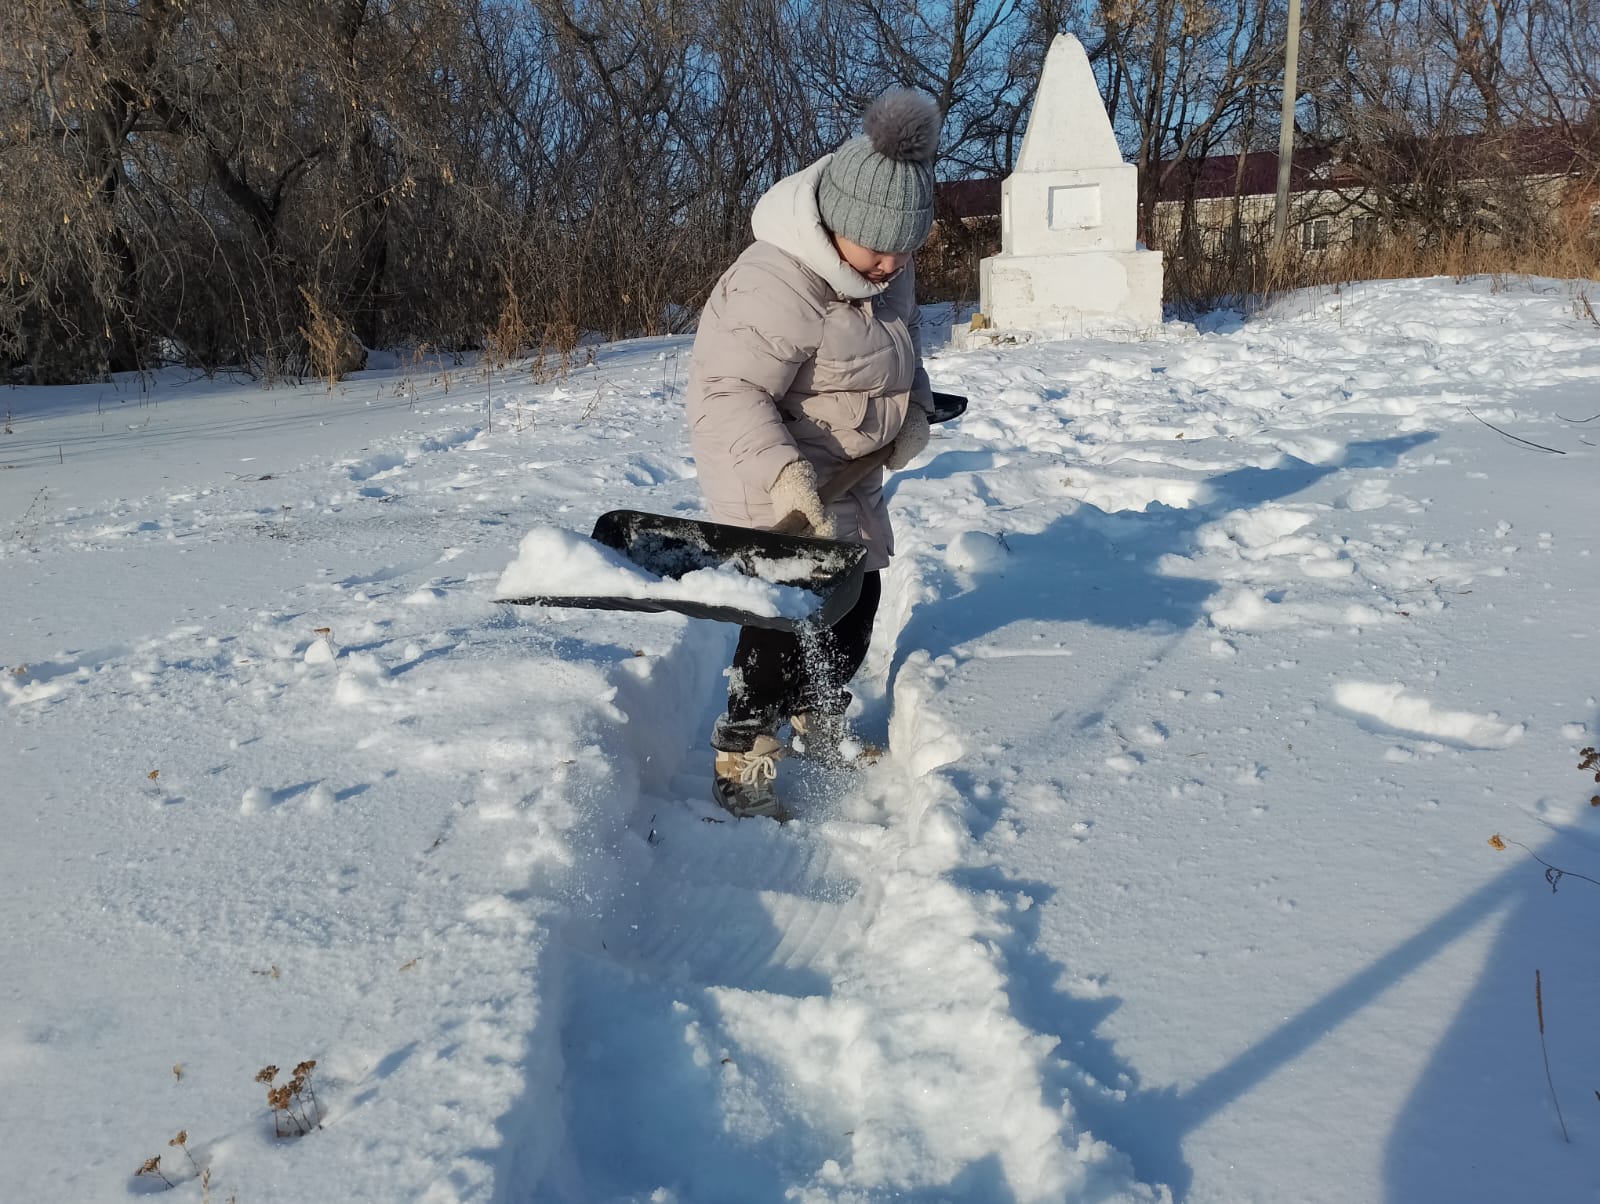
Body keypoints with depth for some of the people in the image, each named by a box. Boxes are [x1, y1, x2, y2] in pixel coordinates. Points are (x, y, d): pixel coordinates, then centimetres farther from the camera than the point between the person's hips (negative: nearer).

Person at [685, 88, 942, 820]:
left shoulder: (886, 269, -1)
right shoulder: (774, 286, -31)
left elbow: (903, 343, 16)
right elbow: (729, 393, -35)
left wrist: (914, 411, 0)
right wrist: (784, 474, -47)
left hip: (845, 474, 9)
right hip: (772, 482, -9)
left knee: (856, 597, 16)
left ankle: (820, 722, 38)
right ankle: (741, 762, 1)